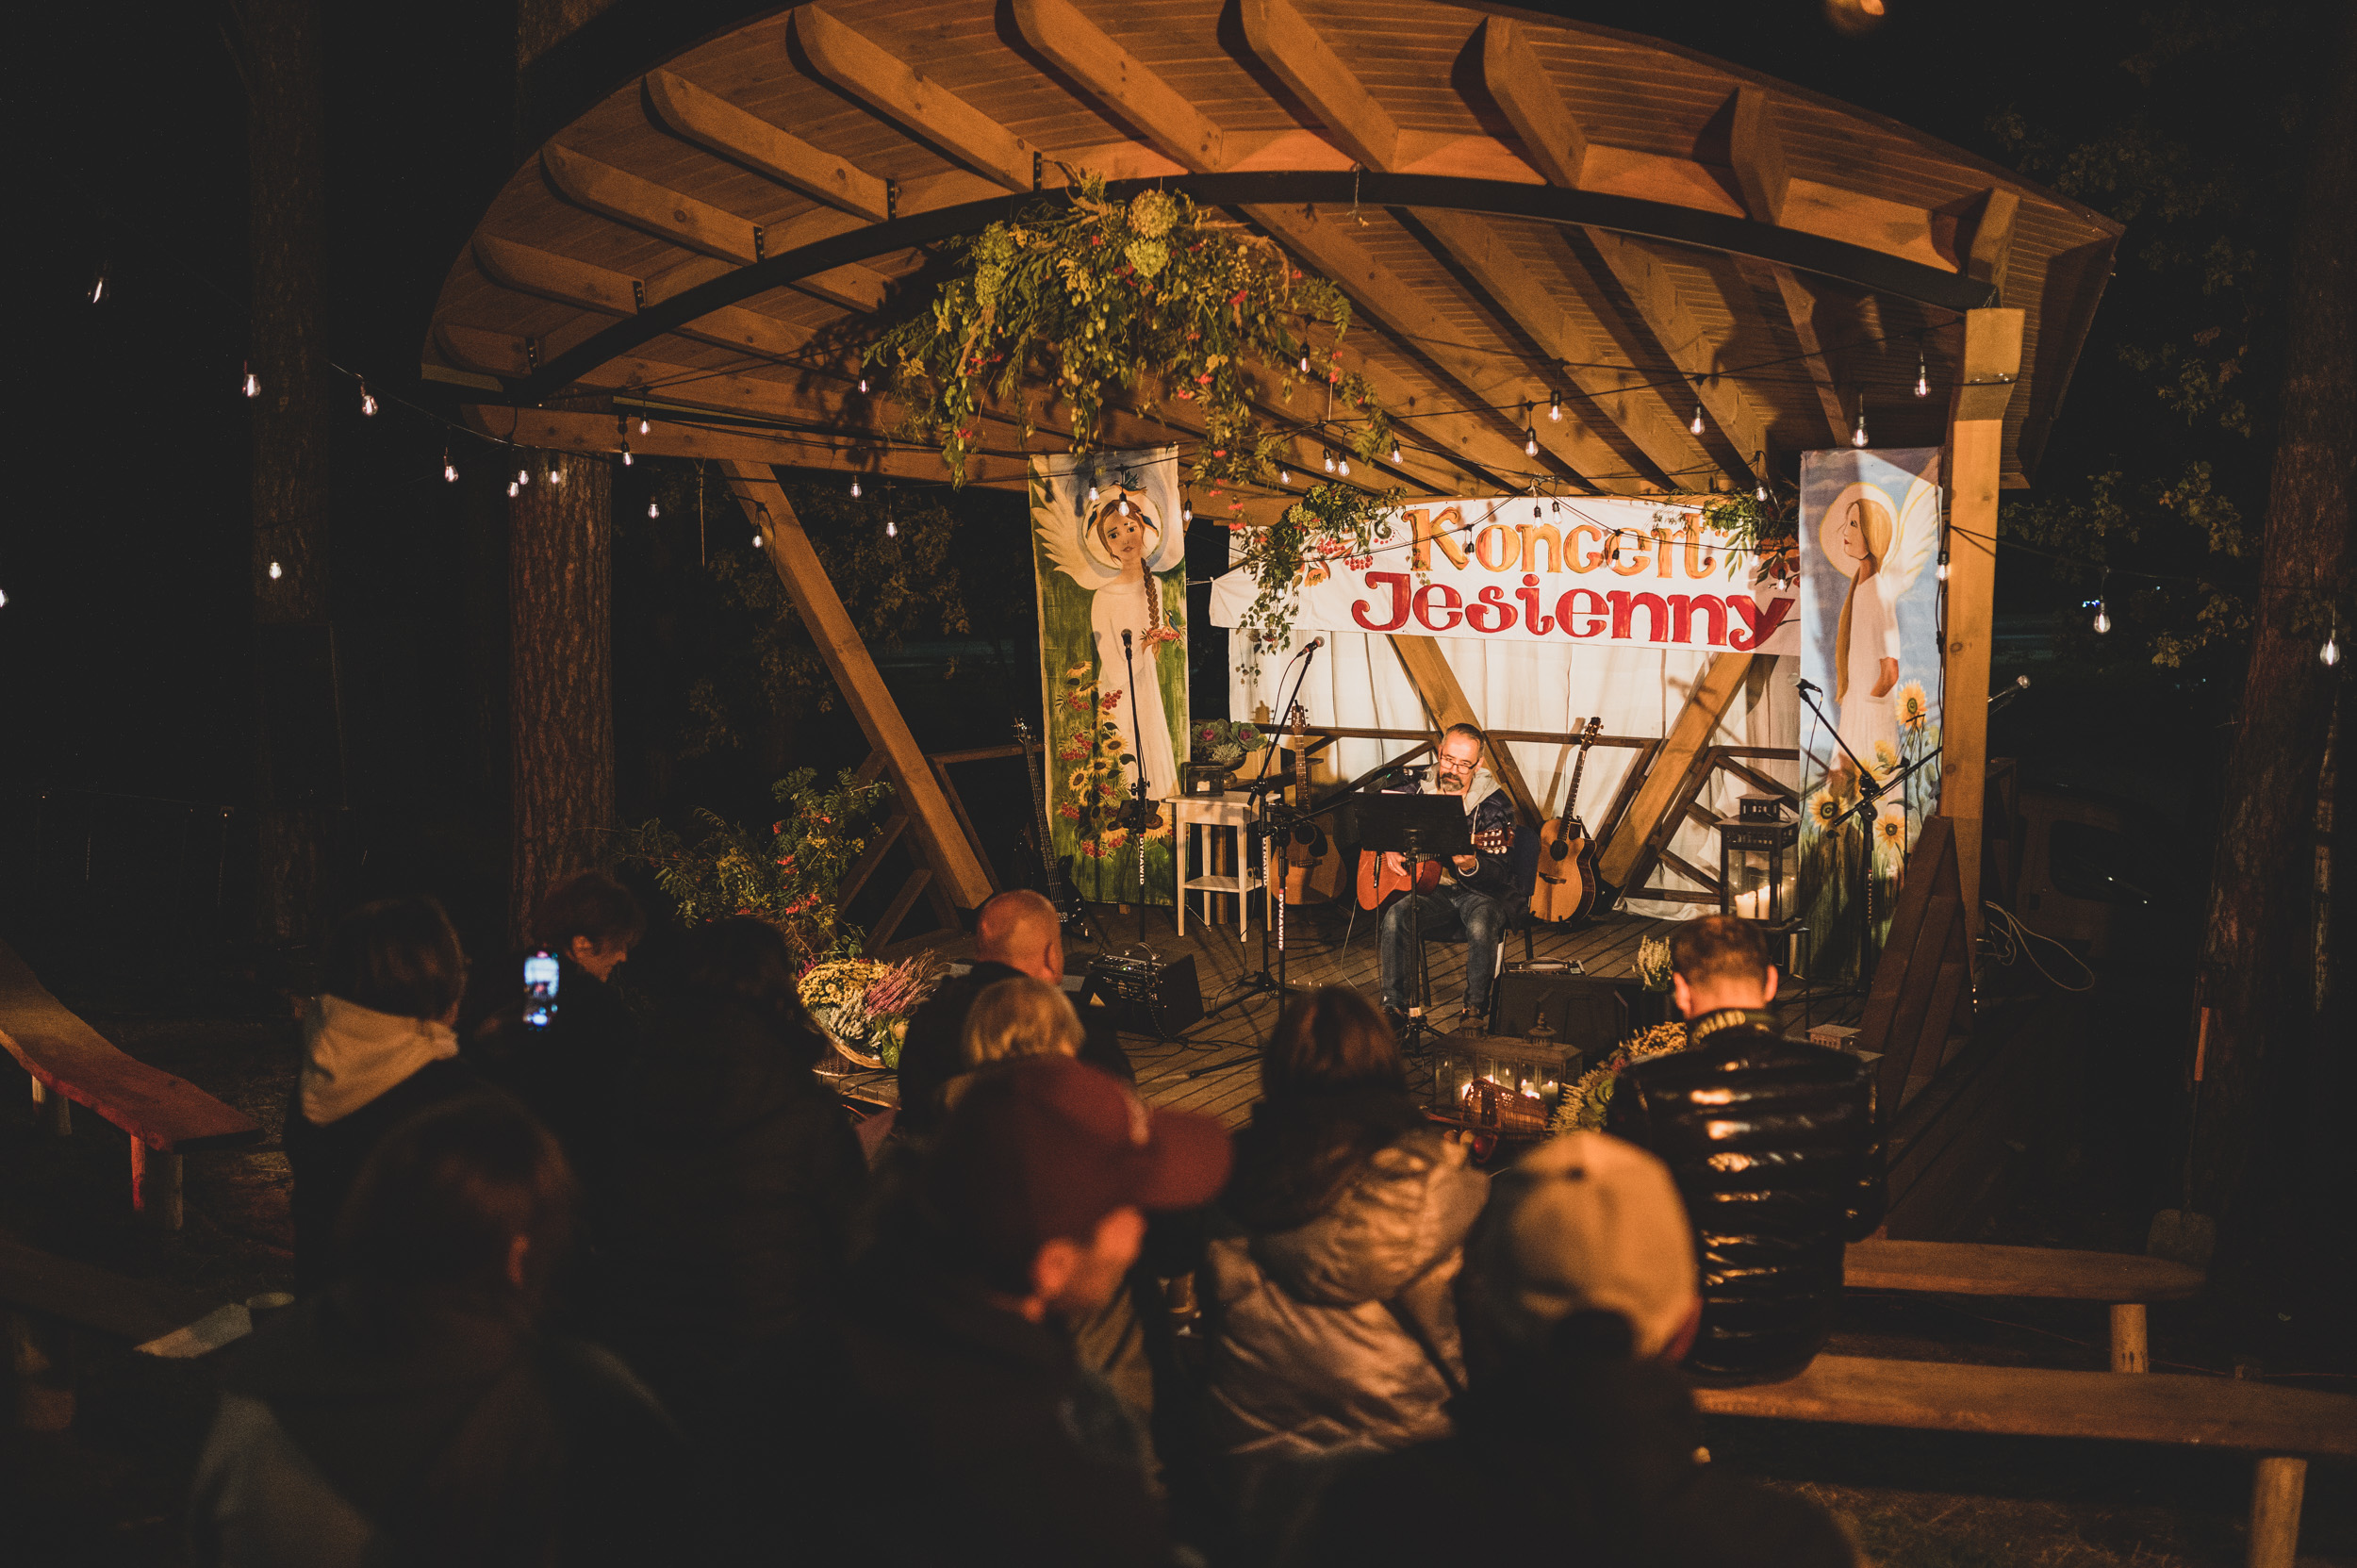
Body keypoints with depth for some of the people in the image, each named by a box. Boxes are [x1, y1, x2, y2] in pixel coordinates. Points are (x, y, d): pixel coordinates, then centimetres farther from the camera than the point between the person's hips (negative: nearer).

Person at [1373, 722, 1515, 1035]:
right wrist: (1387, 849, -2)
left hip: (1478, 892, -3)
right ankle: (1393, 1005, -17)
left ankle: (1475, 1007, -15)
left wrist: (1471, 867, -36)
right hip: (1433, 889, 3)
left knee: (1481, 926, -35)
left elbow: (1503, 875, -15)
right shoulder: (1420, 791, 1)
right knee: (1395, 916, -26)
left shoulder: (1495, 804, -11)